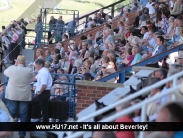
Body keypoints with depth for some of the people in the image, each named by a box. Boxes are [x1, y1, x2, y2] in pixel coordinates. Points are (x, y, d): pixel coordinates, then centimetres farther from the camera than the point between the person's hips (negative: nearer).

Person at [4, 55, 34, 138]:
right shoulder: (29, 70, -7)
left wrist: (15, 65, 18)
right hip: (25, 96, 0)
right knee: (23, 115, 5)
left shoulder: (12, 69, -9)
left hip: (12, 95, 0)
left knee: (11, 114, 8)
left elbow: (5, 72, 12)